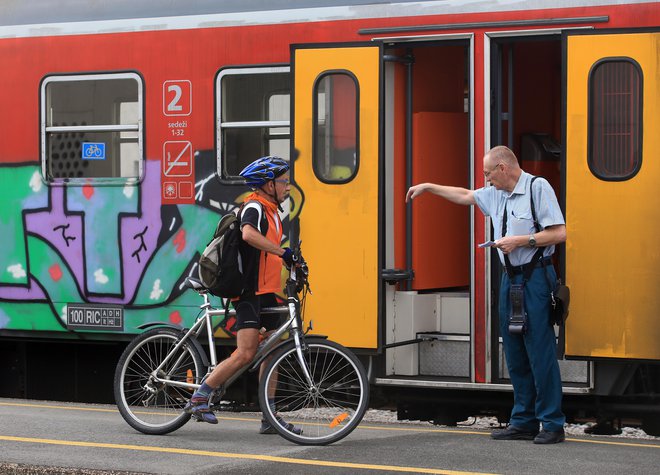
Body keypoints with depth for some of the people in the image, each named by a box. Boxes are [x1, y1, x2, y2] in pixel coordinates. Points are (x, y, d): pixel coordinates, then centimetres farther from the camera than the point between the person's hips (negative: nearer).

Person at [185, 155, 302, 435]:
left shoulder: (271, 210, 19)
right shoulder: (255, 207, -13)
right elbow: (249, 234, -35)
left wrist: (292, 265, 17)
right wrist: (282, 251, -35)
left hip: (266, 292, 10)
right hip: (250, 292, -10)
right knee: (246, 353, -15)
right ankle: (198, 399, -5)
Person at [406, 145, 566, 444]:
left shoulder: (538, 187, -9)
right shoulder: (495, 195, 15)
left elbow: (559, 233, -14)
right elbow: (465, 195, 32)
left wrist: (520, 241, -15)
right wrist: (428, 187, 36)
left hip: (535, 278, -8)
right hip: (510, 278, 8)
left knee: (540, 351, -9)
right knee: (515, 354, 9)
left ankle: (552, 424, -5)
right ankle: (524, 422, 15)